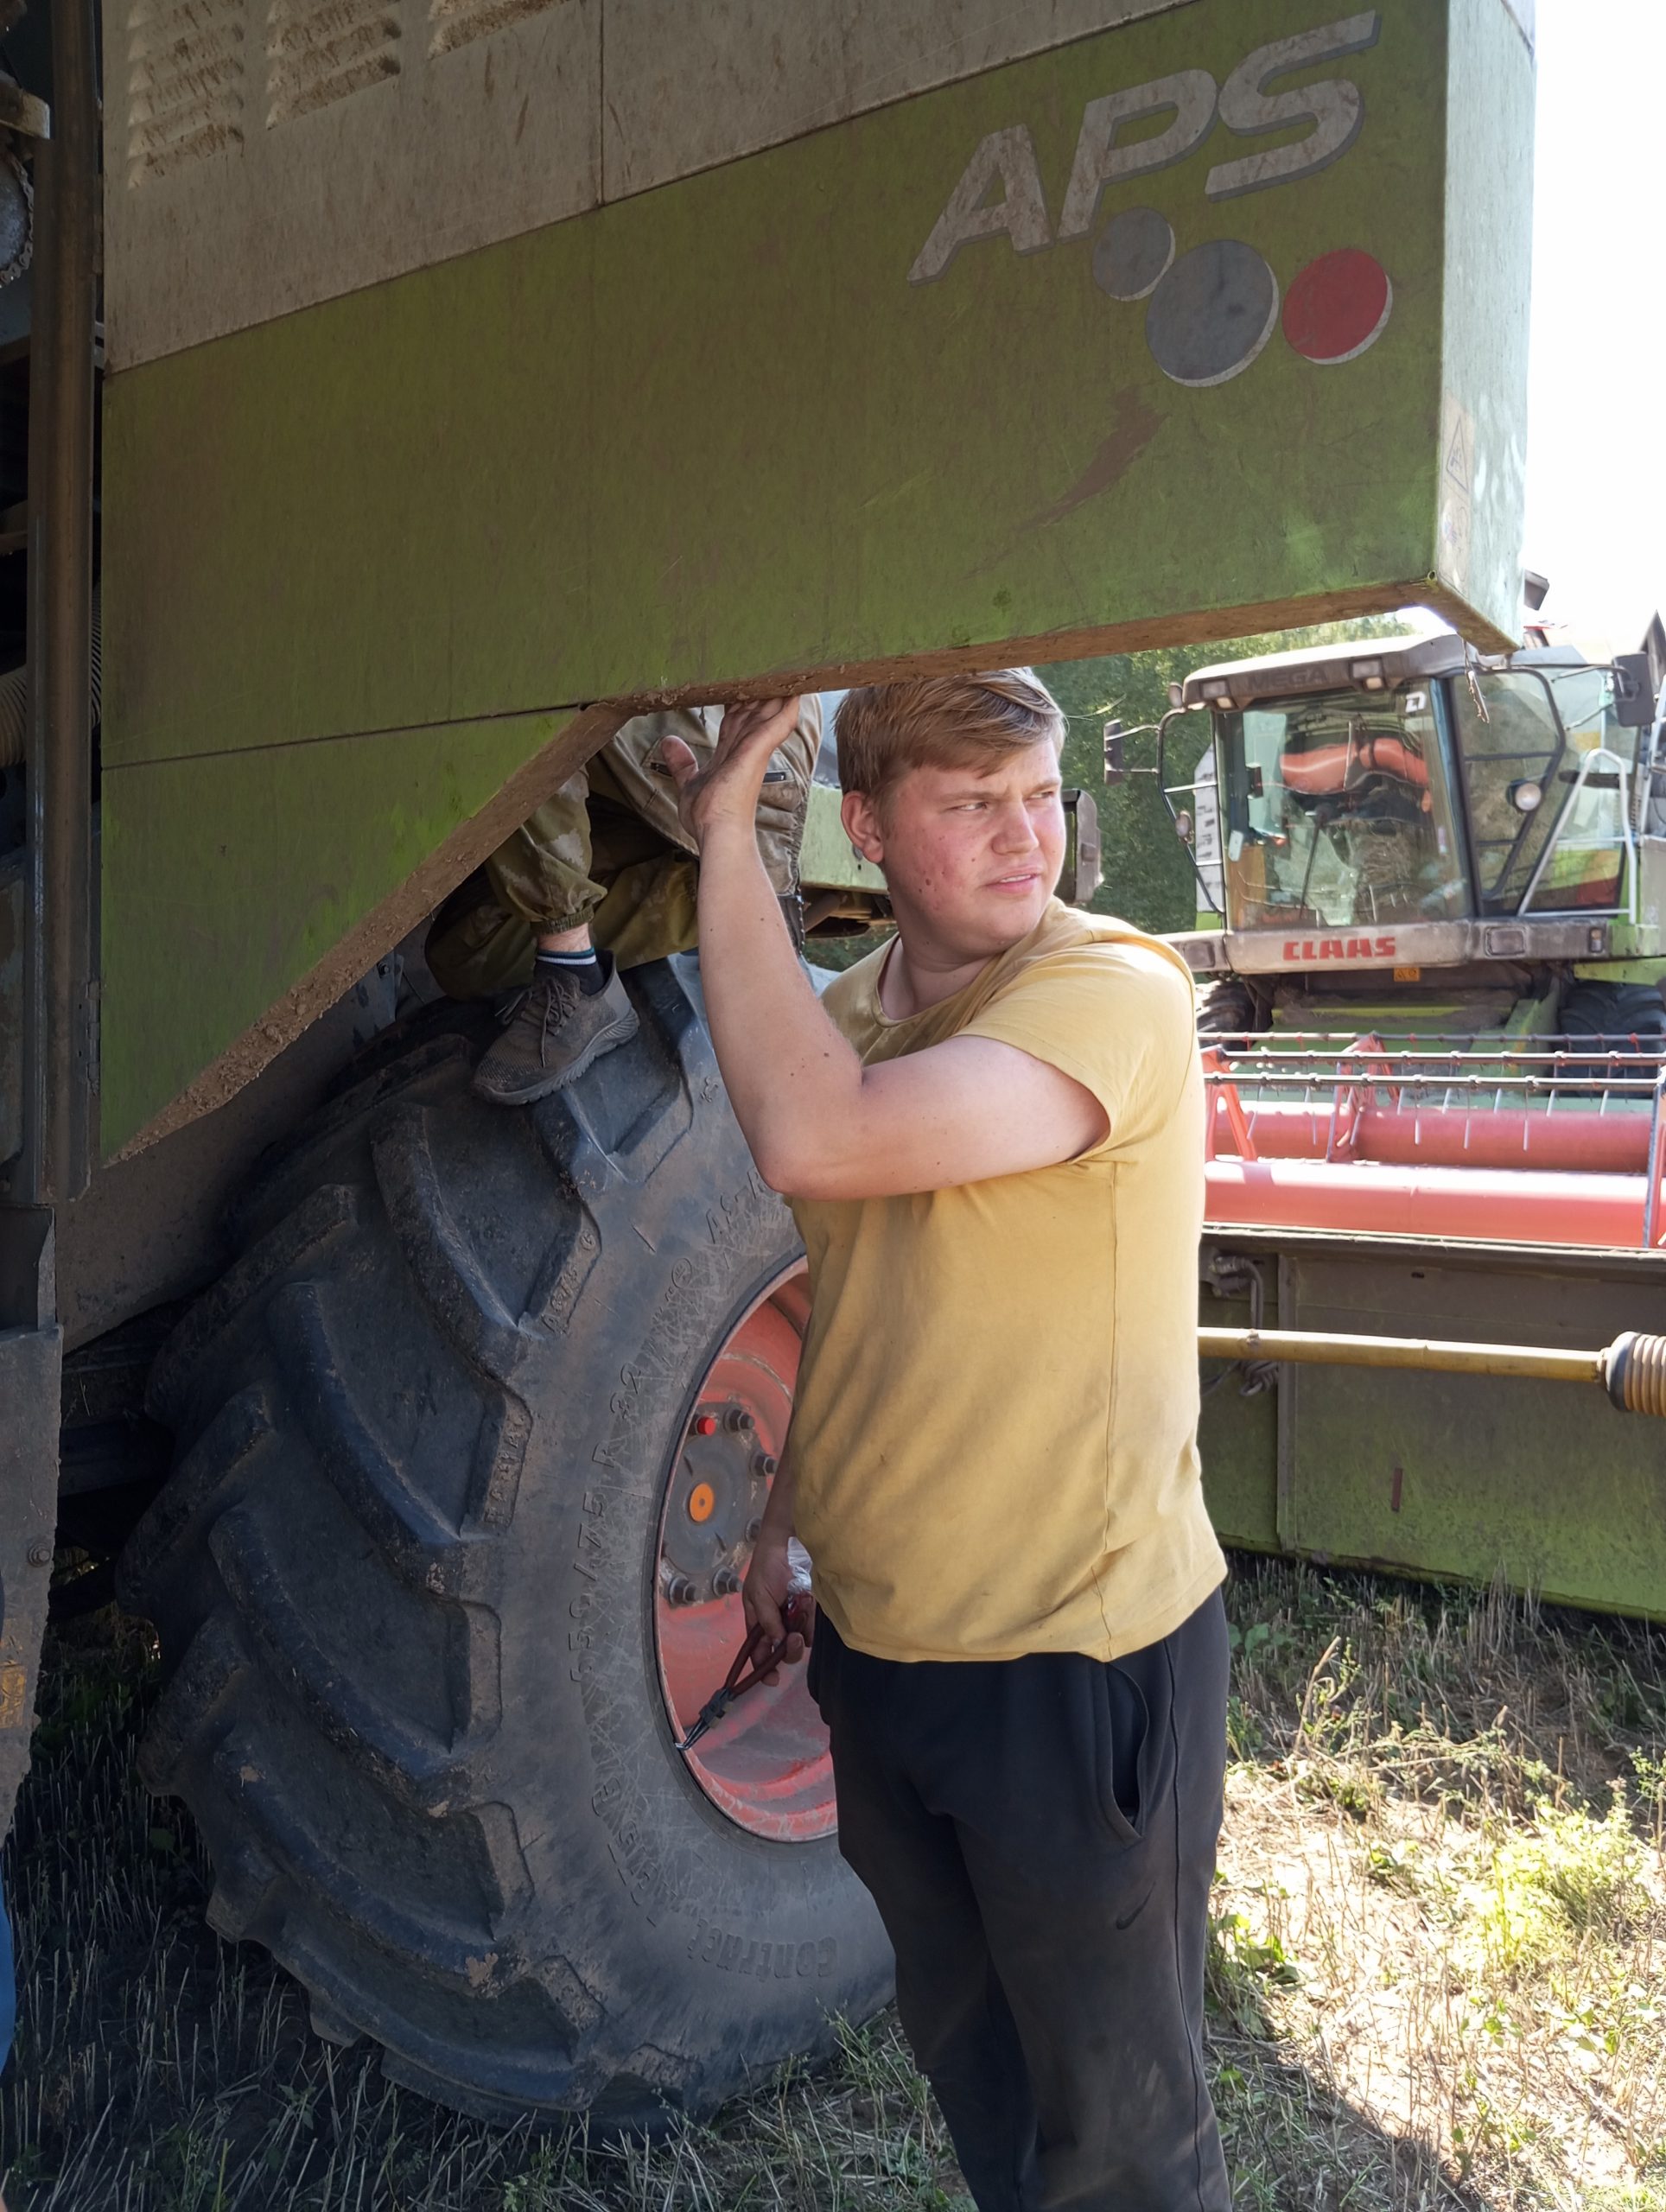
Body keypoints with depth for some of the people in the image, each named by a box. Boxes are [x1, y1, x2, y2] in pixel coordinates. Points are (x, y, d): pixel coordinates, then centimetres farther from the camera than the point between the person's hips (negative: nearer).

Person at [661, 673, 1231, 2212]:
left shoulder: (1113, 992, -21)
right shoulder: (852, 1013, 4)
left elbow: (813, 1143, -36)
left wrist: (727, 836, -28)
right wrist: (786, 1520, 15)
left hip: (1082, 1648, -7)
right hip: (883, 1639, 7)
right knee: (966, 2056, 27)